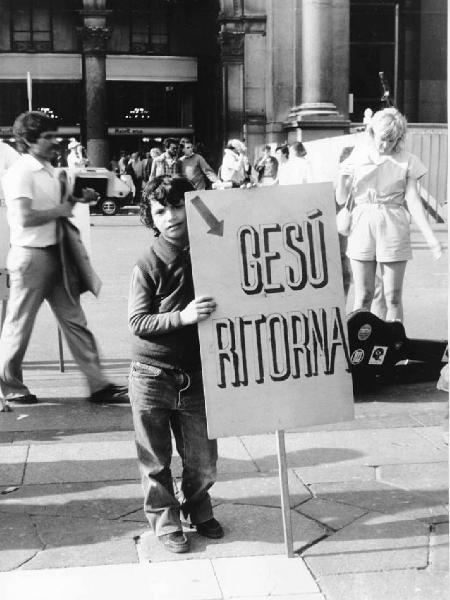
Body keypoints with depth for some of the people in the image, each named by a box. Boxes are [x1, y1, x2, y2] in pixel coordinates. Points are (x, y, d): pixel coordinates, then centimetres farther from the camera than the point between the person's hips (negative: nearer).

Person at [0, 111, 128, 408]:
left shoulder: (50, 170, 13)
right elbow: (25, 218, -24)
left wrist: (78, 197, 5)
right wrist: (60, 210, -14)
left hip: (55, 254, 8)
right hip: (31, 256, -8)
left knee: (75, 321, 7)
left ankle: (99, 385, 10)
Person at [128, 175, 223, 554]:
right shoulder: (148, 265, -9)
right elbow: (137, 321, -14)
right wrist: (182, 316, -26)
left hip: (196, 375, 3)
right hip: (152, 377, -3)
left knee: (202, 457, 10)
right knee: (156, 459, 9)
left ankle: (199, 510, 36)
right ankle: (165, 522, 27)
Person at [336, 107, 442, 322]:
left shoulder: (407, 161, 2)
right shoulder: (357, 157, 6)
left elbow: (413, 202, -1)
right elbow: (341, 200, 6)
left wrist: (431, 238, -9)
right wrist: (342, 177, -13)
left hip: (394, 230, -1)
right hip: (362, 228, 1)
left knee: (393, 298, 2)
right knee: (363, 296, 4)